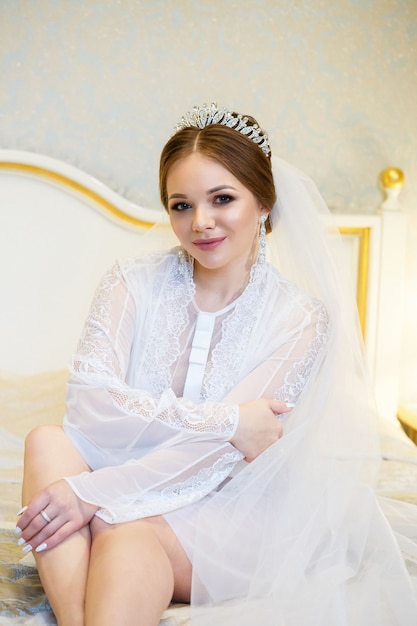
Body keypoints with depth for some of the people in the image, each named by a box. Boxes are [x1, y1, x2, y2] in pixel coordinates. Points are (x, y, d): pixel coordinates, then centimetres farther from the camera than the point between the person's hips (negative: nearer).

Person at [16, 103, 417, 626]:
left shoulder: (301, 319, -7)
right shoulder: (134, 283, 0)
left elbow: (218, 456, -15)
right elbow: (88, 401, -13)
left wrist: (93, 491, -26)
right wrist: (224, 421, -20)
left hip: (229, 509, -3)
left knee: (124, 532, -35)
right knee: (47, 441, -28)